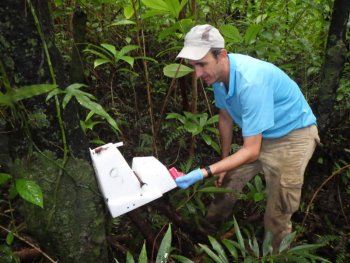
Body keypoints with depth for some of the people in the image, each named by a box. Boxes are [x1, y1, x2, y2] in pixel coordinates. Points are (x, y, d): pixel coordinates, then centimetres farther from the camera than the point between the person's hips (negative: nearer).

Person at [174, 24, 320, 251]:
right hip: (256, 135, 7)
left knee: (276, 219, -3)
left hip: (292, 136, -7)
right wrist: (224, 161, 13)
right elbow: (226, 118, 5)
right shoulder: (217, 72, -11)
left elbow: (251, 151, -32)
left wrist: (204, 172, -38)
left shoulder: (250, 81, -36)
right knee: (226, 184, 14)